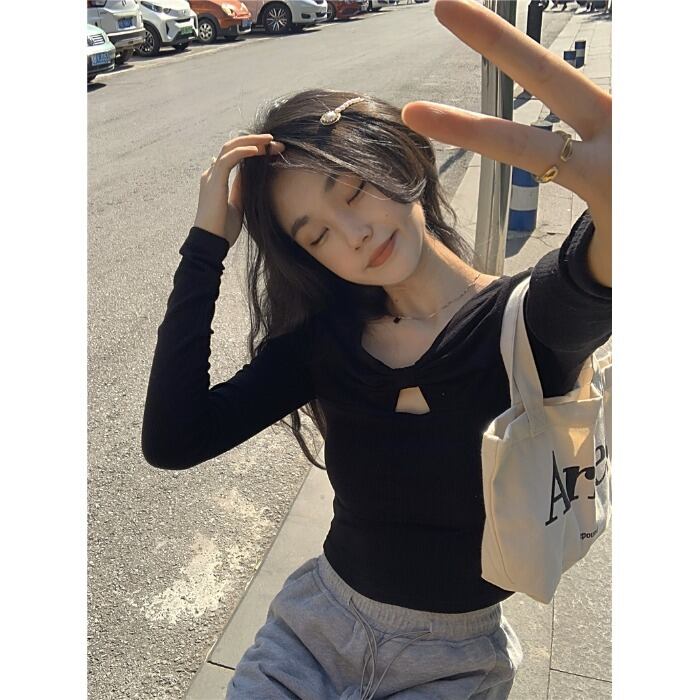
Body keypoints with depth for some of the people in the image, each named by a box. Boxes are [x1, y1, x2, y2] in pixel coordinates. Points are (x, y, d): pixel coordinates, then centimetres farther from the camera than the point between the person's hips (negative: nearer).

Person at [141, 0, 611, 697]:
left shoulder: (532, 318, -18)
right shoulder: (328, 337, -9)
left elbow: (590, 279, -44)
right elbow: (171, 441, -18)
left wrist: (615, 201, -66)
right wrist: (207, 241, -20)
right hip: (315, 625, 2)